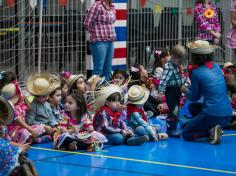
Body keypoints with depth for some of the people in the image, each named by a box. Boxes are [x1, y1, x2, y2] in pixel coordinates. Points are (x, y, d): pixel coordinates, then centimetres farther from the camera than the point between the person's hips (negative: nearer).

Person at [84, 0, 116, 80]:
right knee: (98, 69, -6)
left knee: (107, 70, 12)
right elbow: (87, 24, -12)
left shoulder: (112, 7, 12)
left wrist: (111, 35, 13)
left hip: (110, 41, 8)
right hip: (100, 41, -8)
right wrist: (96, 33, 2)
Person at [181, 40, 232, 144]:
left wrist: (185, 91, 23)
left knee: (186, 133, 12)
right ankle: (215, 128, 10)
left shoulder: (197, 73, -9)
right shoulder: (216, 67, 9)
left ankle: (211, 131, -10)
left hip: (212, 115, -7)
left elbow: (194, 98, 3)